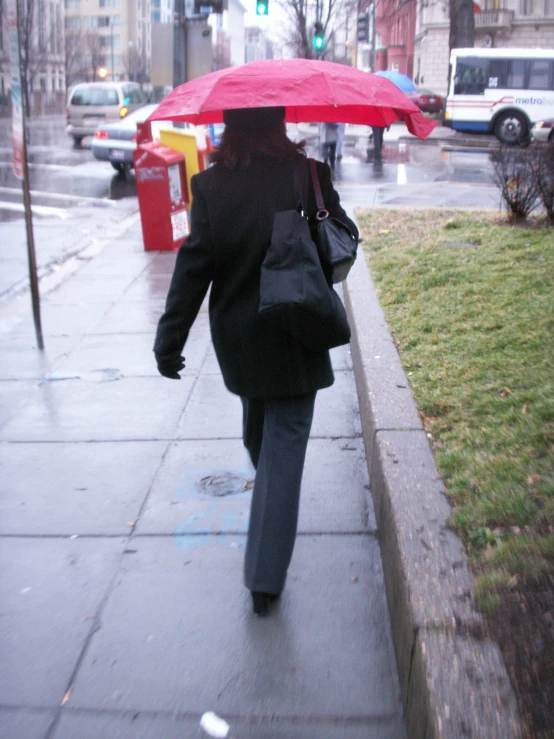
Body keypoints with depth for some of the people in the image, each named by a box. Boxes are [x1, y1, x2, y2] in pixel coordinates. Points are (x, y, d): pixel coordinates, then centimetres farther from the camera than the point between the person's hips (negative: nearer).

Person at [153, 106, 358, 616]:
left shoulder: (211, 186, -10)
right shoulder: (309, 176, -12)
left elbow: (194, 268, -10)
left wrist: (170, 341, -4)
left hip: (237, 340, 3)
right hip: (296, 340, -2)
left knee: (258, 421, 26)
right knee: (284, 447, 2)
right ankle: (266, 578, 2)